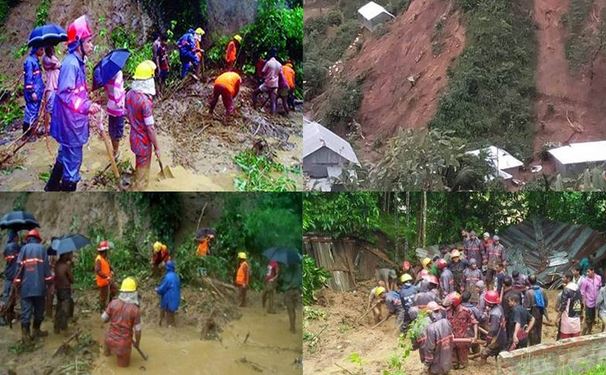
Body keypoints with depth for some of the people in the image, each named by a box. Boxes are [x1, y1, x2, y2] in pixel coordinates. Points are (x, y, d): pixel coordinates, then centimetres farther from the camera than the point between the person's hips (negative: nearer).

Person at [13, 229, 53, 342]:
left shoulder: (24, 248, 4)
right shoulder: (42, 248, 4)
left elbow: (19, 266, -1)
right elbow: (46, 266, 0)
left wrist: (17, 282, 3)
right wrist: (49, 281, 4)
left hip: (25, 285, 0)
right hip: (39, 285, 0)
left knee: (26, 310, -1)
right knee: (39, 309, 13)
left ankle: (25, 334, -8)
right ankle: (36, 331, 19)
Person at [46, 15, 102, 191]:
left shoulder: (78, 62, 9)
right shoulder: (71, 63, -22)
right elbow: (65, 94, -28)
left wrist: (88, 104, 23)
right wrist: (87, 106, -33)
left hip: (74, 120, 11)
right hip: (70, 122, -11)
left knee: (65, 155, 25)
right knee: (73, 161, -1)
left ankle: (53, 186, 41)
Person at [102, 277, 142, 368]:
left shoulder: (113, 303, -11)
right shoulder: (135, 310, -19)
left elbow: (103, 319, 0)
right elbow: (138, 330, -11)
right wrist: (137, 342, 8)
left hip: (110, 339, 3)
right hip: (124, 343, -3)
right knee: (124, 364, 23)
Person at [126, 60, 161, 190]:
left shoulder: (129, 94, -6)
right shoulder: (145, 101, -30)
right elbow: (150, 128, -24)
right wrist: (157, 147, -14)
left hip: (133, 137, 8)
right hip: (143, 141, -8)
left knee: (139, 165, 29)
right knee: (143, 170, 9)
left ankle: (138, 185, 48)